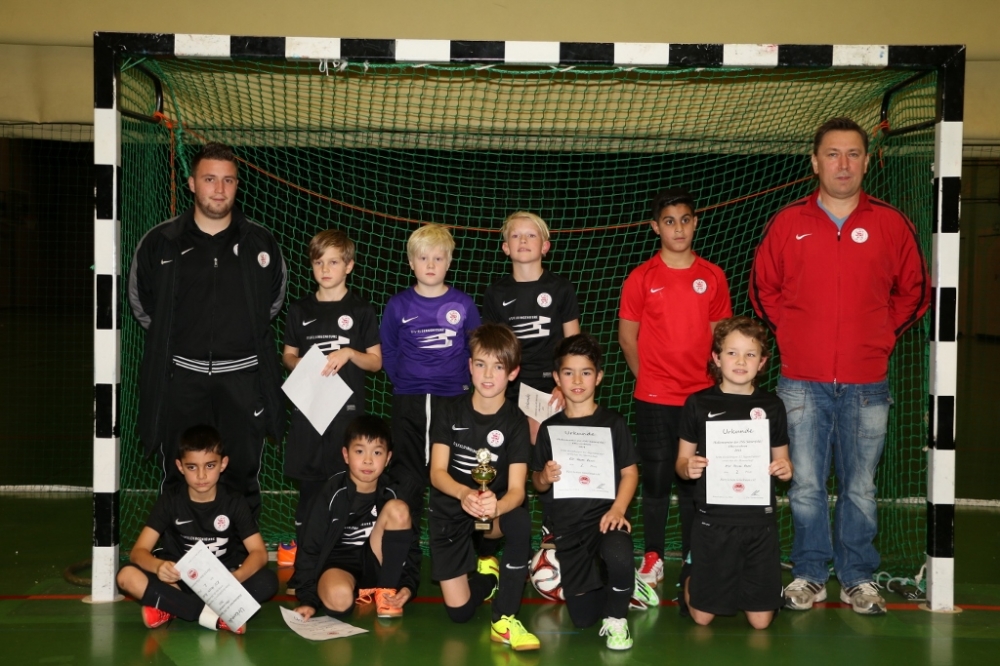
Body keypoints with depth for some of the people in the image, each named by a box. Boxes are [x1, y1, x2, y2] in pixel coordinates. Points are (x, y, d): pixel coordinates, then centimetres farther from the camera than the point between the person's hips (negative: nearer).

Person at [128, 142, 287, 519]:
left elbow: (273, 300, 18)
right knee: (180, 478, 6)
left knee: (241, 477, 8)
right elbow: (142, 303, 14)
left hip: (243, 377, 1)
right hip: (181, 377, 0)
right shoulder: (160, 243, 0)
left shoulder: (261, 243, 2)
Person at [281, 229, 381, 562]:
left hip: (347, 406, -2)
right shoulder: (300, 310, 10)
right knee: (309, 476, 5)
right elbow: (288, 355, 15)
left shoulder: (361, 311, 3)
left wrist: (349, 353, -14)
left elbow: (376, 361, 4)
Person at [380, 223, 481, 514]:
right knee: (406, 474, 7)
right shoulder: (398, 305, 1)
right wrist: (401, 381, 3)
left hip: (452, 400, -1)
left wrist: (464, 382, 2)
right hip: (408, 403, 1)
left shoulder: (463, 305, 1)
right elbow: (387, 352, 10)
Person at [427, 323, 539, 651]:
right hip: (449, 512, 1)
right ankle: (487, 574, 28)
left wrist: (496, 506, -45)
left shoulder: (515, 422, -12)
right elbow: (437, 472, -18)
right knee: (459, 611, -7)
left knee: (520, 520, -36)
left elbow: (516, 489, -20)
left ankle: (504, 620, -24)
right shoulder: (449, 412, -9)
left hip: (494, 511, 0)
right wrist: (464, 494, -41)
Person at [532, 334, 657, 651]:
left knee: (619, 557, -38)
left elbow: (630, 472, -2)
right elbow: (537, 484, 12)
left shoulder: (613, 423, 1)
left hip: (604, 515, -3)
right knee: (582, 617, 0)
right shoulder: (549, 428, 6)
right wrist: (545, 477, -12)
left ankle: (616, 618, -8)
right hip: (567, 525, 3)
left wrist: (618, 508, -18)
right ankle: (626, 587, 32)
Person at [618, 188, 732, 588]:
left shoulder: (713, 277, 4)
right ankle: (653, 559, 15)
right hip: (654, 399, -2)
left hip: (701, 395, 2)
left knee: (695, 481, 8)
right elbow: (627, 336, 3)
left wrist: (715, 375, 3)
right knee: (656, 480, 4)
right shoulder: (641, 278, -2)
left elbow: (720, 333, 11)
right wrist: (648, 376, 1)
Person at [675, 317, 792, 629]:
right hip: (712, 519, -1)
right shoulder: (698, 403, -1)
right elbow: (682, 461, 6)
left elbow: (781, 460, 12)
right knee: (702, 616, 7)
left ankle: (745, 586, 36)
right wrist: (688, 468, -17)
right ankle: (690, 582, 39)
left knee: (761, 619, 5)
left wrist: (785, 469, -10)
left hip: (759, 520, 1)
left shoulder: (771, 406, 4)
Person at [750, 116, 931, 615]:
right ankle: (809, 574, 20)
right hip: (802, 382, 0)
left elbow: (914, 292, 12)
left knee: (860, 488, 7)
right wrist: (791, 333, 5)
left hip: (866, 384, 0)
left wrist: (880, 336, 4)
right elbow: (762, 288, 13)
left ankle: (859, 579, 20)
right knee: (805, 486, 6)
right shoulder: (787, 223, 3)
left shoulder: (891, 224, 3)